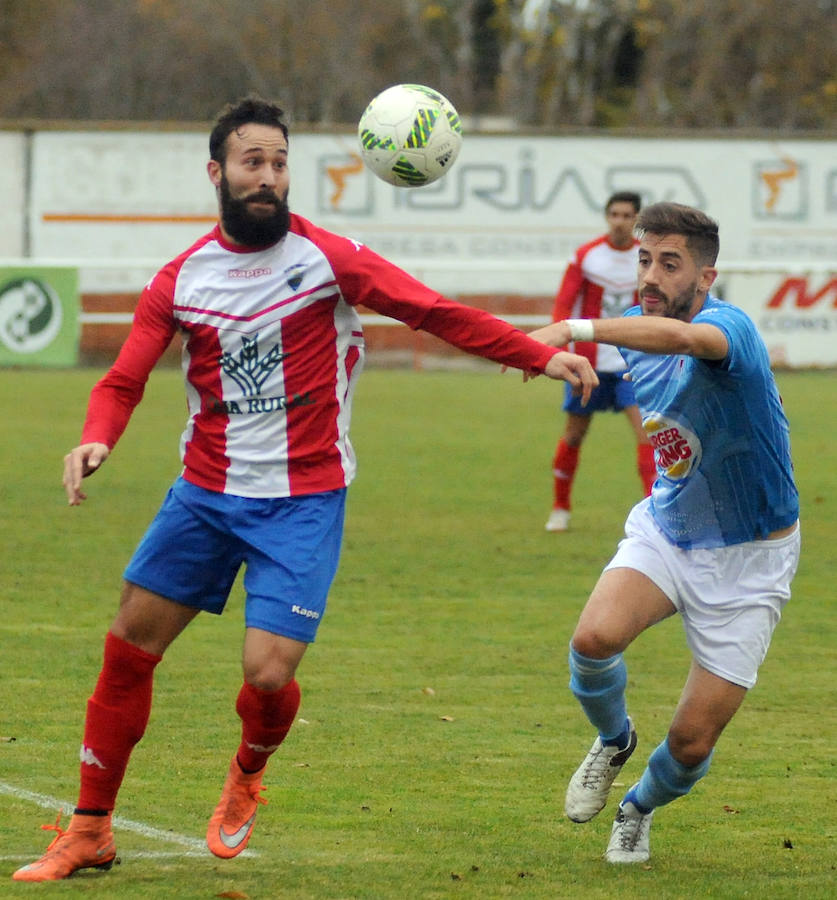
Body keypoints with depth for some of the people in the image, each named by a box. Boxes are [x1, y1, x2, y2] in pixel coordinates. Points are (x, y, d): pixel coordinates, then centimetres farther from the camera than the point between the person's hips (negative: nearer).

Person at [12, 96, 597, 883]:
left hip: (302, 502, -3)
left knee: (268, 672, -14)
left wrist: (542, 356, -10)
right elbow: (124, 381, 0)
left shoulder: (328, 259, -6)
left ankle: (247, 776, 22)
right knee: (128, 649, 2)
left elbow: (438, 314, -5)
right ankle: (89, 832, 16)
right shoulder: (180, 280, 2)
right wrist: (96, 438, -22)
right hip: (205, 493, 3)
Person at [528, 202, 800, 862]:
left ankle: (641, 807, 34)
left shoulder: (729, 327, -29)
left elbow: (684, 337, -54)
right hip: (666, 529, 5)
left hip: (747, 560, -5)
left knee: (691, 744, -2)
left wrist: (576, 329, -61)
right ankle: (613, 741, 6)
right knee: (595, 636, -27)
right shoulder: (637, 332, -4)